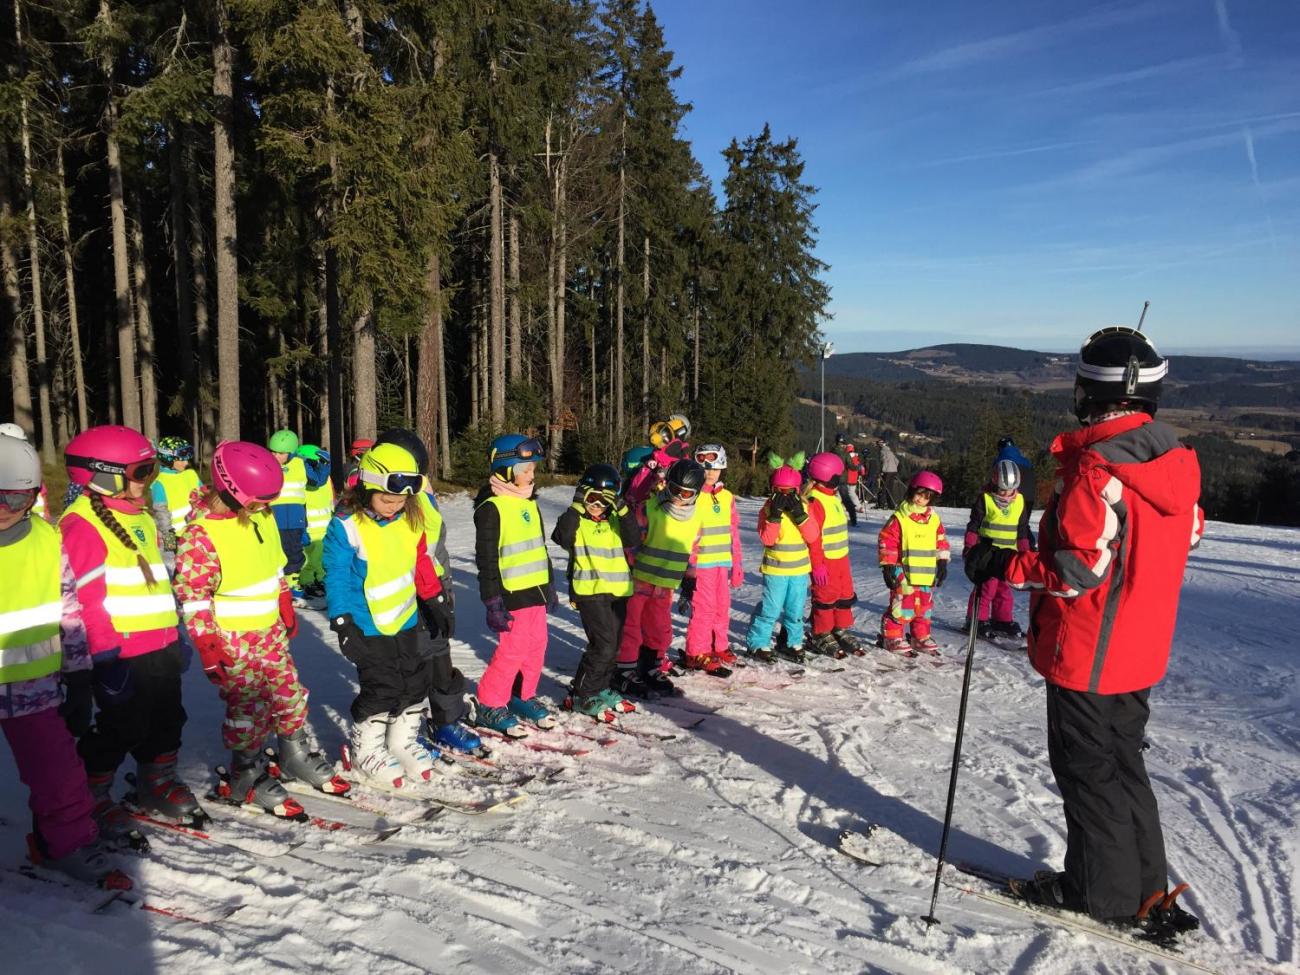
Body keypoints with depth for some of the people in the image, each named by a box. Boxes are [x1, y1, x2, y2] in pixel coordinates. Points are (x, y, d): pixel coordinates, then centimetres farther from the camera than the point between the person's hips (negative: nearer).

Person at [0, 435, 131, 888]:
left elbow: (71, 612, 3)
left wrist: (77, 677, 4)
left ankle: (69, 842, 23)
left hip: (36, 685, 1)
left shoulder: (46, 538, -5)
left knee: (58, 774, 5)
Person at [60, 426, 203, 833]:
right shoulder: (83, 523, -14)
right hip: (121, 654, -9)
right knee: (122, 729, 3)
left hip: (160, 647, 9)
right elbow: (85, 598, -19)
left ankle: (159, 787, 35)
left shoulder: (142, 516, 15)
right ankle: (92, 796, 23)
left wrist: (174, 635, 21)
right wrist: (105, 656, -21)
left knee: (166, 722, 18)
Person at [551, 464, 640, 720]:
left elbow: (633, 538, -8)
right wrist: (576, 507, -25)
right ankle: (581, 696, 0)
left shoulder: (616, 520, 9)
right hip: (589, 591, -6)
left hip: (617, 591, 6)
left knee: (611, 645, 14)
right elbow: (563, 538, -24)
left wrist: (622, 509, -17)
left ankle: (600, 689, 31)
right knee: (604, 645, -12)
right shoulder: (576, 520, -3)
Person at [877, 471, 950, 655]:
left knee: (924, 607, 15)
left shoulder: (934, 519, 8)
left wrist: (942, 563, 12)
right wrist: (888, 567, -12)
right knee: (902, 607, -4)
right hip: (904, 575, -6)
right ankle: (893, 637, 9)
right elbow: (887, 542, -10)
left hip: (927, 574, 6)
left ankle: (921, 637, 29)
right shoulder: (899, 517, -9)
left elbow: (941, 542, 17)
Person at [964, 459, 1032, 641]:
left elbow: (1023, 529, 16)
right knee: (986, 586, -7)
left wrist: (1025, 551, 17)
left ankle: (1002, 620, 21)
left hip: (1008, 554, 5)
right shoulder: (985, 498, -7)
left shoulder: (1020, 501, 7)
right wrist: (969, 546, -6)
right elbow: (974, 525, -3)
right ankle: (977, 620, 1)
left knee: (1005, 588, 10)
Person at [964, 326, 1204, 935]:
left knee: (1088, 771, 8)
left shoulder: (1094, 468, -24)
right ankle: (1145, 887, 33)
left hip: (1086, 652, -8)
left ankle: (1102, 893, 23)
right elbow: (1185, 536, 15)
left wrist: (1003, 565, -18)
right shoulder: (1179, 460, 3)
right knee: (1124, 762, 22)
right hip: (1143, 650, 8)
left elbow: (1080, 569, -26)